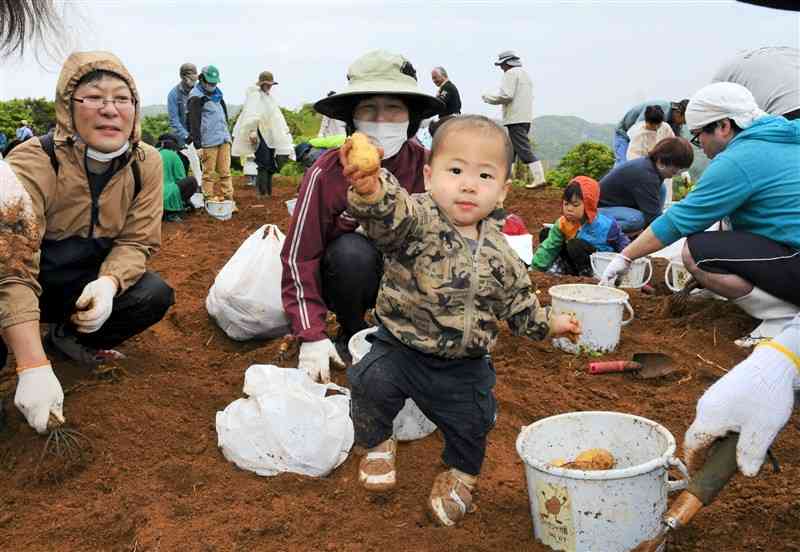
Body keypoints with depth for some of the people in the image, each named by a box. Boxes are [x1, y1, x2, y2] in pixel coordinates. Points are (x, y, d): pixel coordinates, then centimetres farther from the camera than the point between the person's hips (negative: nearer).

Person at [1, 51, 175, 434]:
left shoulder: (146, 163, -13)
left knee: (155, 295, -20)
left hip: (89, 285, 5)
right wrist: (34, 368, -41)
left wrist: (108, 282, -34)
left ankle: (69, 338, 9)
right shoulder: (33, 162, -27)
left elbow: (136, 241, -9)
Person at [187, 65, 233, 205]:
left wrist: (227, 134, 25)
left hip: (224, 139, 7)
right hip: (208, 141, -6)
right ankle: (208, 202, 4)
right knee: (209, 174, -2)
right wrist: (197, 145, -16)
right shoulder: (196, 97, -6)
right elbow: (194, 123, -11)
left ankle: (229, 200, 6)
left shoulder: (217, 93, 18)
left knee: (225, 172, 5)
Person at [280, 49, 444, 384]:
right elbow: (298, 256, -19)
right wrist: (312, 335, -24)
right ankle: (351, 334, -5)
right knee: (352, 251, -35)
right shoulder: (327, 174, -21)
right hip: (343, 277, -2)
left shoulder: (424, 167, -14)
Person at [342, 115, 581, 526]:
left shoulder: (499, 254, -3)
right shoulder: (417, 219, -21)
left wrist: (546, 323, 16)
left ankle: (460, 475, 44)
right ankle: (378, 444, 7)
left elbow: (516, 299, 16)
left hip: (464, 366, 4)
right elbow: (390, 214, -46)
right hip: (400, 349, -3)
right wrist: (371, 190, -67)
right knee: (371, 382, -26)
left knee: (472, 422, 9)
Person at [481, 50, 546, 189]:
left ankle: (539, 178, -17)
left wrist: (488, 98, -4)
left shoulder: (511, 73, -8)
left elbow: (506, 95, -18)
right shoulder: (525, 74, 22)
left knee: (524, 149, -11)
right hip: (526, 117, 10)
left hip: (515, 119, -10)